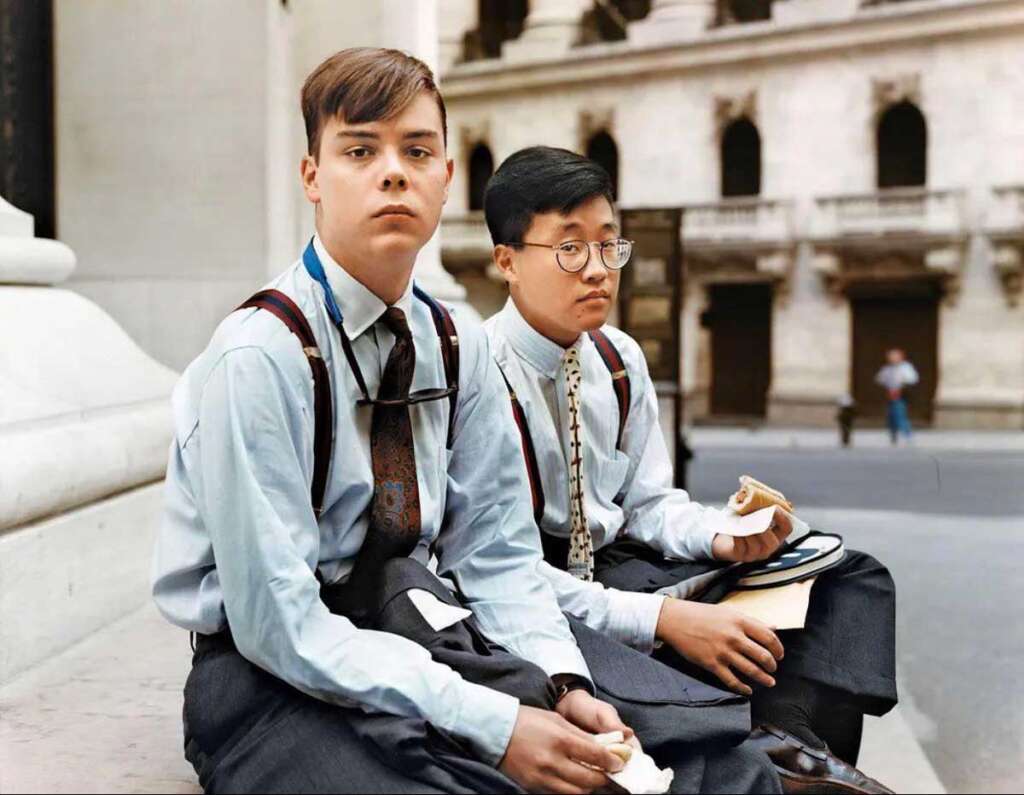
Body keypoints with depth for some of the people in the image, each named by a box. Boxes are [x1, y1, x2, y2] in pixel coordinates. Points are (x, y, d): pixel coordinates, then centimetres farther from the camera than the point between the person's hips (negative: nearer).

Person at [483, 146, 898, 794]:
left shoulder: (620, 360, 5)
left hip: (619, 565, 8)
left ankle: (789, 739, -25)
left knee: (851, 578, -3)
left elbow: (650, 503, 12)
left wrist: (722, 537, -11)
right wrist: (662, 619, -28)